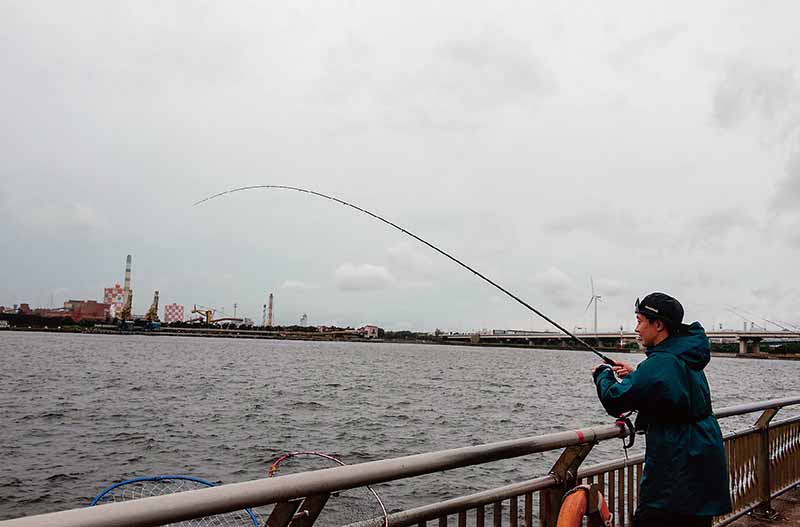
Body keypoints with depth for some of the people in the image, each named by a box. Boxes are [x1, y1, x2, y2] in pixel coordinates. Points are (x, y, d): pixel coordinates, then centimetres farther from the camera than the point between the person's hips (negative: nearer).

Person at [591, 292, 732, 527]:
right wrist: (635, 374, 14)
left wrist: (603, 374, 0)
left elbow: (614, 401, -19)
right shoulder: (688, 358, 7)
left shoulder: (661, 363, -22)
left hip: (677, 469, -10)